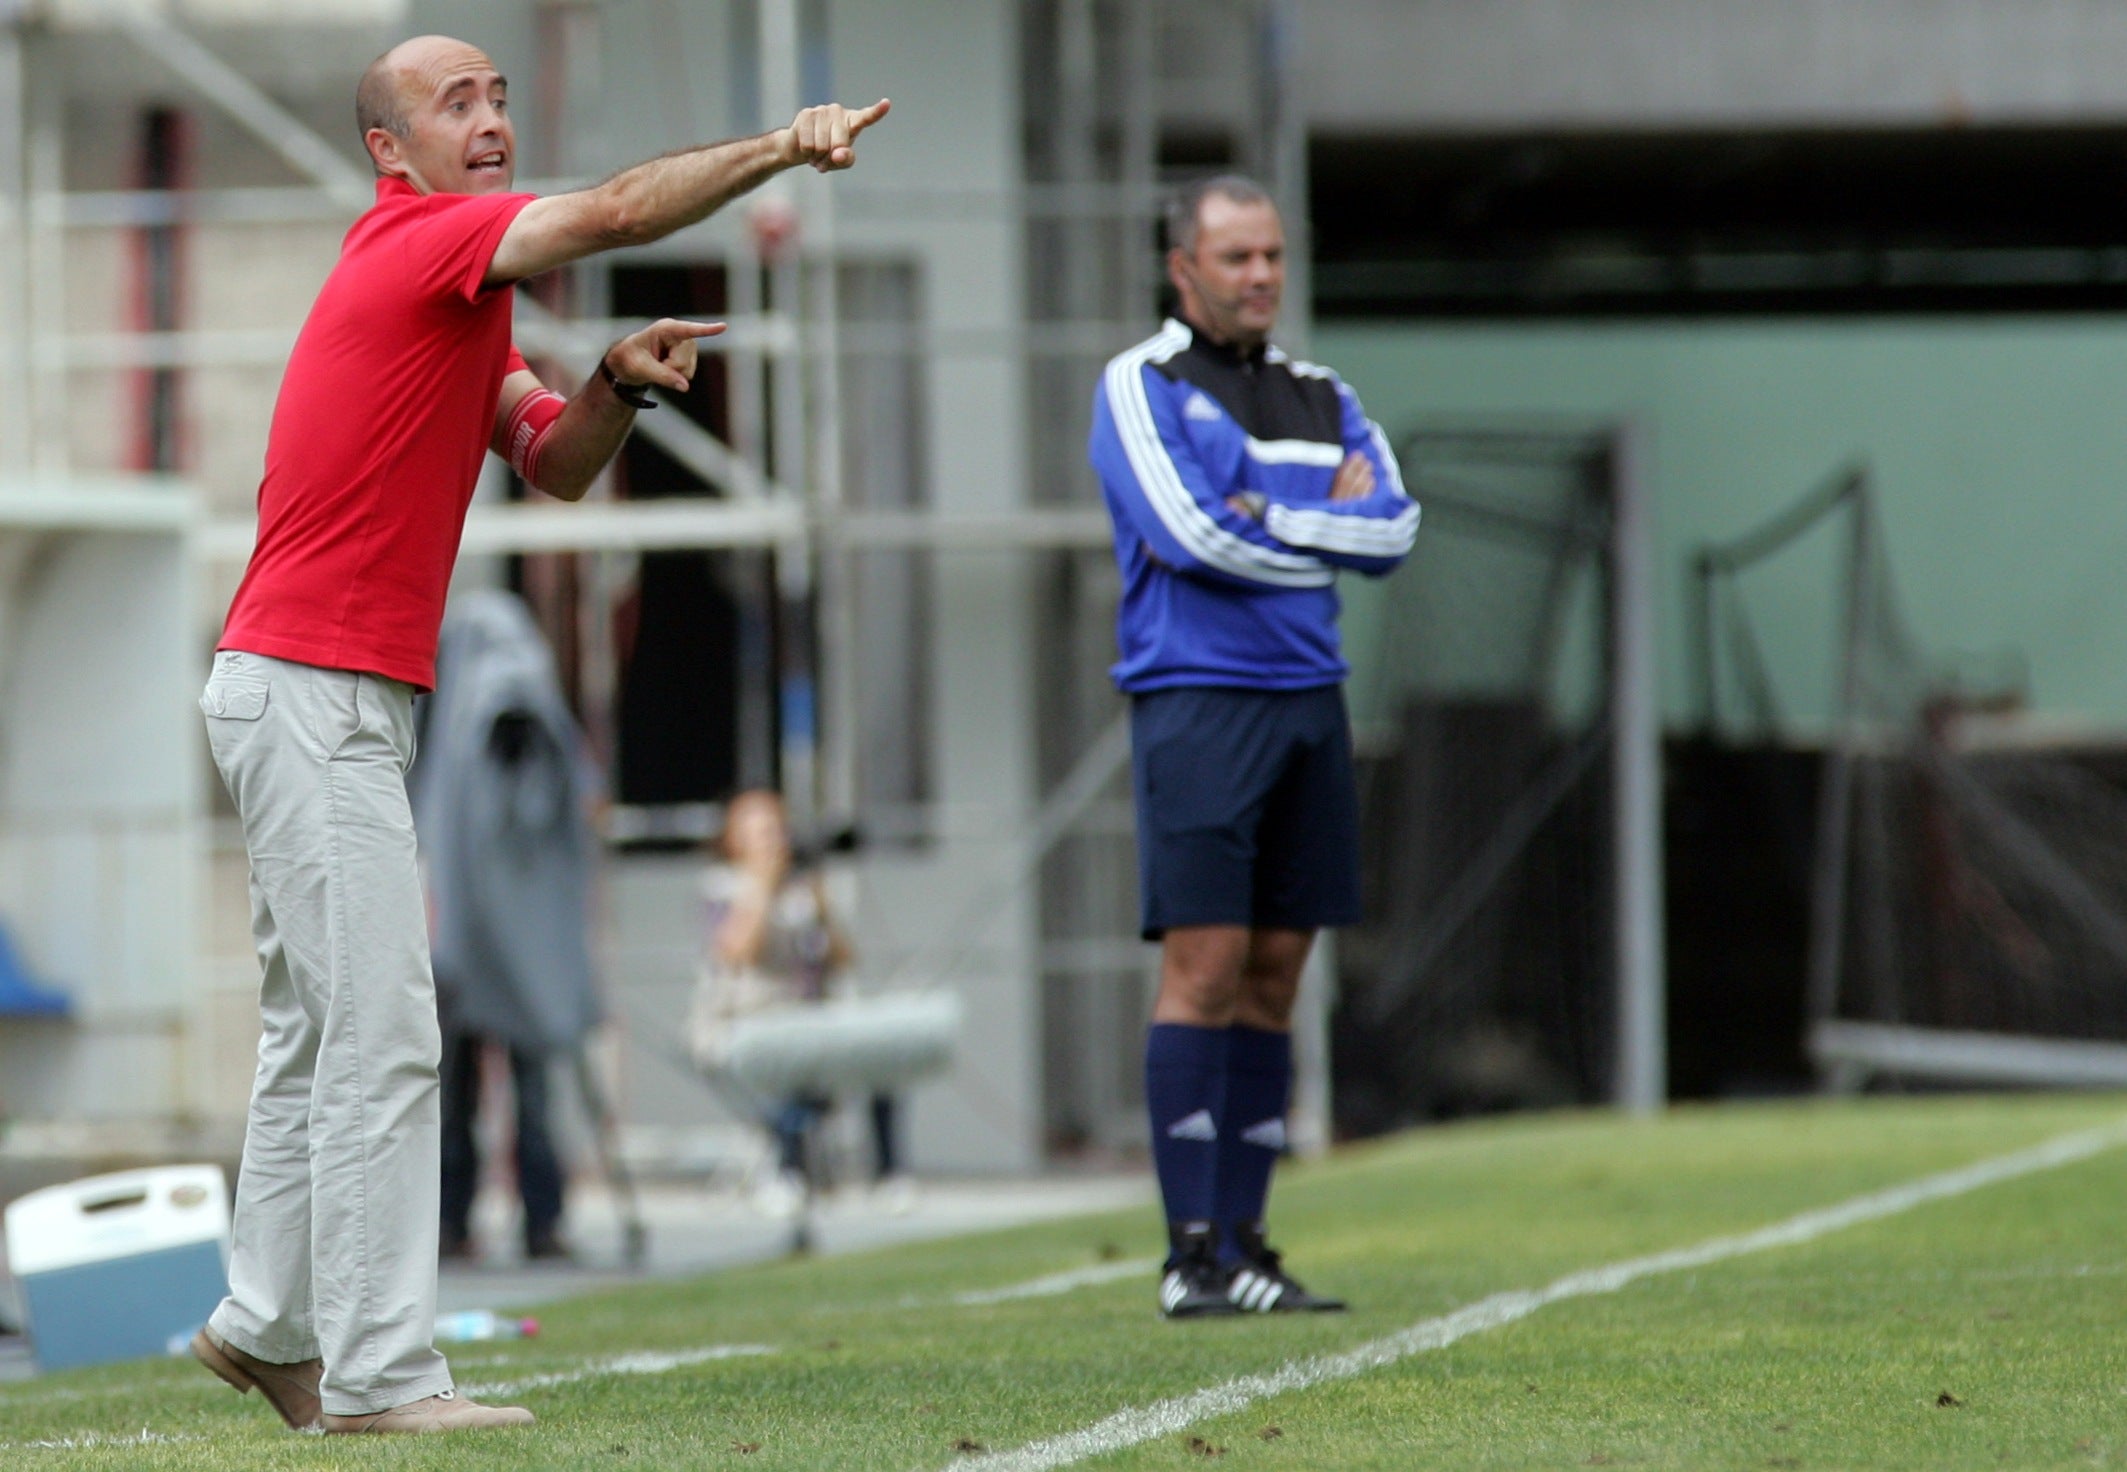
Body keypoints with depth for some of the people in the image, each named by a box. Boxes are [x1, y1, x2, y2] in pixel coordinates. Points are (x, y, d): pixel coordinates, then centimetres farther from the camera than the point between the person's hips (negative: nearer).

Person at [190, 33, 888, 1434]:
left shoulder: (462, 298, 18)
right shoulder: (413, 242, -11)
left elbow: (556, 465, 14)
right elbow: (618, 211, -25)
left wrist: (619, 383, -4)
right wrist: (781, 145, -25)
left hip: (353, 701, 10)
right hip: (310, 689, -10)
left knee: (320, 1038, 18)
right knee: (382, 1038, -12)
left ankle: (270, 1326, 28)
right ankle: (380, 1373, -12)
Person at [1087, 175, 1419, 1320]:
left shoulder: (1322, 399, 17)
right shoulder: (1139, 387, -1)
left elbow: (1395, 529, 3)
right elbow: (1192, 536, -14)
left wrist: (1273, 521, -9)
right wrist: (1330, 526, -4)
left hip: (1308, 701, 6)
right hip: (1197, 700, -6)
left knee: (1274, 972, 5)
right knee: (1205, 966, -10)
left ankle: (1242, 1245, 9)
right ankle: (1191, 1254, -9)